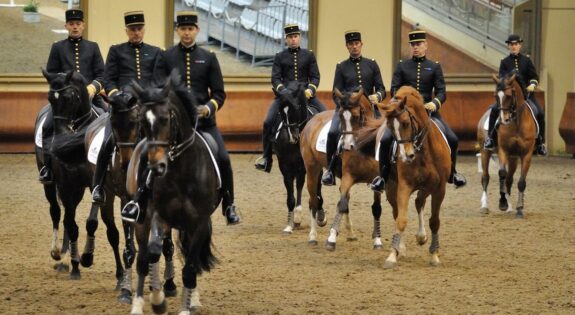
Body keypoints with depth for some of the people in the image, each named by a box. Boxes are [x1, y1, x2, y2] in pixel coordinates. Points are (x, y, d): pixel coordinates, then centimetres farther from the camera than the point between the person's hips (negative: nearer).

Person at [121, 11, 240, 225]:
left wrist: (208, 108, -13)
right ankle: (137, 202, -11)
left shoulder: (209, 59, 9)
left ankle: (229, 207, 2)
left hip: (203, 120, 1)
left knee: (222, 159, -13)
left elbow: (219, 94, 7)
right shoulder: (166, 58, 7)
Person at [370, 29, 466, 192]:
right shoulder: (402, 66, 10)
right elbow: (394, 89, 4)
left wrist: (435, 103, -21)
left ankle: (452, 173, 12)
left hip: (428, 109, 0)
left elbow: (441, 91, 1)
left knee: (452, 139, -11)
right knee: (386, 139, -19)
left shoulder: (434, 67, 9)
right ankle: (383, 176, -4)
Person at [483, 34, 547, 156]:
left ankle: (540, 142, 1)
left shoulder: (526, 60, 8)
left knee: (540, 113, -15)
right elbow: (502, 78, -2)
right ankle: (490, 137, -13)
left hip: (526, 93, 1)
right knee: (495, 110, -24)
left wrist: (532, 85, -14)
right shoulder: (505, 62, 6)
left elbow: (535, 77, 6)